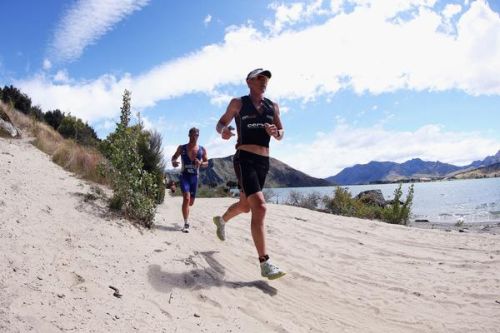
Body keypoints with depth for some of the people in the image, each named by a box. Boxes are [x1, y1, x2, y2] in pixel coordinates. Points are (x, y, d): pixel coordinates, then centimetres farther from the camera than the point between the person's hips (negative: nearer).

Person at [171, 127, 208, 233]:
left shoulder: (202, 150, 3)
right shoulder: (182, 148, 0)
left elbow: (207, 163, 8)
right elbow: (174, 157, 11)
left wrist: (201, 163, -15)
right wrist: (173, 162, -13)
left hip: (195, 177, 3)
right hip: (184, 176, -3)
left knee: (191, 202, 12)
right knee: (186, 198, -21)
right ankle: (186, 224, -16)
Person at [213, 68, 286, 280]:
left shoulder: (272, 106, 13)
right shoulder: (238, 103, 2)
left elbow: (281, 134, 14)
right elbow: (220, 123, 8)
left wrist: (276, 132, -10)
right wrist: (223, 131, -16)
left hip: (264, 161, 6)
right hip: (244, 159, -6)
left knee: (245, 206, 22)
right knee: (260, 208, -21)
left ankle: (221, 220, 55)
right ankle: (265, 264, -17)